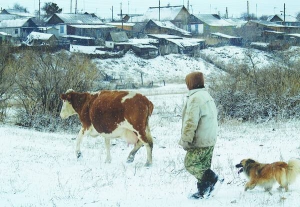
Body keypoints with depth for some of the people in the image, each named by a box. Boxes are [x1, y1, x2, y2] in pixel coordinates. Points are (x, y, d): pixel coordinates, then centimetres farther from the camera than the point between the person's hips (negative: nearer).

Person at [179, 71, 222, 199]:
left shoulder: (195, 98, -18)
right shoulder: (207, 96, 15)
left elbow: (191, 122, -22)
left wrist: (185, 141, -16)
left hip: (200, 141, -9)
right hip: (210, 140, 9)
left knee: (190, 163, -1)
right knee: (203, 167, 13)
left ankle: (212, 179, -13)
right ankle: (203, 191, 14)